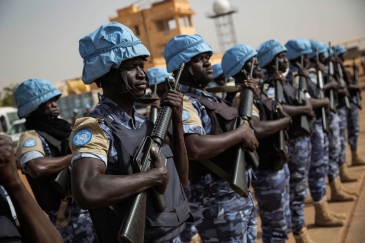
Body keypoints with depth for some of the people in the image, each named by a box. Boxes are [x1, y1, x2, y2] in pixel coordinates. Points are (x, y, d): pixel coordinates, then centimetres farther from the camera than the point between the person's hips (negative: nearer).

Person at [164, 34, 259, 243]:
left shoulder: (211, 99, 12)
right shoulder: (183, 103, -18)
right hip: (216, 203, -9)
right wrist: (241, 133, -23)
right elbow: (195, 149, -34)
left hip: (240, 194, 10)